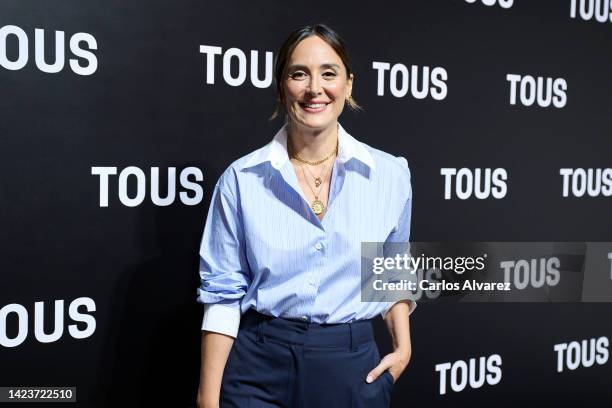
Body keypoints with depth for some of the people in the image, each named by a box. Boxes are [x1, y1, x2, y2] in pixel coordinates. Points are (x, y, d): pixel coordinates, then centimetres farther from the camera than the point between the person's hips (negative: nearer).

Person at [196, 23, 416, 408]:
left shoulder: (391, 174, -3)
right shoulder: (241, 178, -7)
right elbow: (223, 292, -4)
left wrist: (403, 348, 3)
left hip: (353, 367, 2)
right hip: (261, 367, -1)